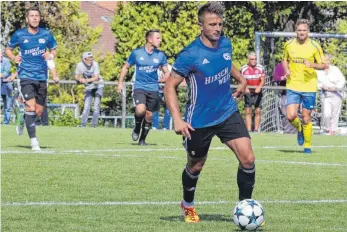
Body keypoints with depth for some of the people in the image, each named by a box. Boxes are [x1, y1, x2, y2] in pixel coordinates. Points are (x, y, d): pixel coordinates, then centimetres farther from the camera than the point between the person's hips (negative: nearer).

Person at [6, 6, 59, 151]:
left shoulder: (46, 35, 3)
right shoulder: (19, 35, -2)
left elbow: (54, 51, 15)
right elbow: (8, 49, 11)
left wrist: (51, 55, -8)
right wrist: (13, 58, -10)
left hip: (41, 77, 3)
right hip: (26, 75, -3)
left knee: (38, 112, 8)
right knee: (31, 107, -19)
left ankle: (22, 121, 41)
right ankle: (33, 140, -12)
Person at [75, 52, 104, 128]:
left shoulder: (95, 64, -22)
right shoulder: (80, 65, -15)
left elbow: (96, 77, -27)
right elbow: (76, 76, -6)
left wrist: (87, 80, -41)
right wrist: (80, 79, -30)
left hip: (98, 86, -2)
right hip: (88, 87, 2)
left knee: (96, 107, -8)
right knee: (86, 107, -3)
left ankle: (93, 125, -4)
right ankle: (83, 125, 3)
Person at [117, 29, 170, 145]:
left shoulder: (160, 55, 2)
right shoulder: (136, 53, -3)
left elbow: (166, 72, 12)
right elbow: (126, 67, 10)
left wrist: (164, 79, -10)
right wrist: (120, 83, 5)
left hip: (153, 89, 3)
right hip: (139, 87, -3)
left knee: (149, 116, 6)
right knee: (140, 110, -25)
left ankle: (142, 139, 23)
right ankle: (137, 127, 5)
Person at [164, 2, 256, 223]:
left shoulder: (225, 44, -2)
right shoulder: (190, 55, -20)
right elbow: (170, 86, -15)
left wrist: (242, 80, 15)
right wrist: (177, 119, -23)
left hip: (228, 113, 4)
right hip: (199, 120, -4)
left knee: (248, 159, -13)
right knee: (195, 166, 14)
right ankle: (188, 205, 43)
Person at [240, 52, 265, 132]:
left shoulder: (260, 68, 0)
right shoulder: (243, 69, -2)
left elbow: (262, 80, -3)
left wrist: (259, 87, -23)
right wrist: (245, 88, -22)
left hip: (257, 92, 1)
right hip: (248, 92, -1)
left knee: (258, 112, 0)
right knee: (248, 111, -6)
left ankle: (256, 129, 7)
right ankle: (249, 130, -8)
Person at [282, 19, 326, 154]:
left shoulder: (315, 46, -4)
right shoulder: (288, 45, 3)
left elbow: (323, 65, 1)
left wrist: (312, 65, -19)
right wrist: (286, 70, -1)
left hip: (309, 87, -1)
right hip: (292, 86, 1)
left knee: (306, 118, 4)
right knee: (291, 116, -12)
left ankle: (307, 145, 22)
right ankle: (299, 130, 22)